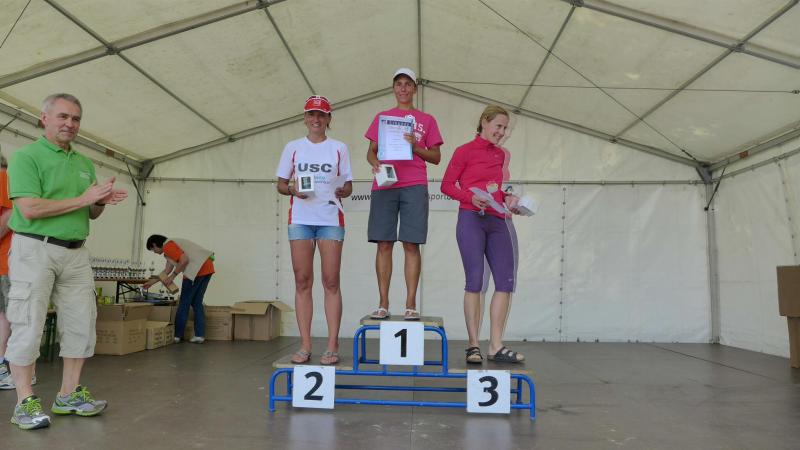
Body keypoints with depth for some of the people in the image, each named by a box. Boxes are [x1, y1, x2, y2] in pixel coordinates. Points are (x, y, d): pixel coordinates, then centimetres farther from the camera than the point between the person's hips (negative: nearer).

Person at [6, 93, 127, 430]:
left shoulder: (85, 164, 15)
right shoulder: (26, 157, -4)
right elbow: (30, 209, -16)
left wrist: (101, 202, -3)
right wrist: (82, 199, -14)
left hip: (76, 252, 6)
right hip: (36, 249, -6)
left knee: (81, 324, 6)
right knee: (28, 325, -2)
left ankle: (69, 395, 17)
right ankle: (25, 402, 6)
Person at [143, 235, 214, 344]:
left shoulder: (167, 246, -5)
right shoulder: (172, 245, 26)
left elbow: (184, 260, -18)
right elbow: (167, 270, 29)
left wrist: (172, 276, -8)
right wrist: (153, 281, 33)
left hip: (197, 270, -9)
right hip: (207, 267, 9)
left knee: (184, 303, 3)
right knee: (197, 303, 14)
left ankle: (177, 335, 10)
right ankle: (199, 335, 10)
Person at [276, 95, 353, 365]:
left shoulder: (339, 148, 10)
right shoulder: (293, 147, 11)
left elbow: (348, 186, 11)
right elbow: (280, 184, 12)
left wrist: (341, 191, -11)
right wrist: (292, 189, -9)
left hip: (331, 219, -1)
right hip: (300, 219, 1)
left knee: (331, 281, -4)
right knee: (302, 281, 0)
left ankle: (332, 346, 1)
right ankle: (305, 346, 6)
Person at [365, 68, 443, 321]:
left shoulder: (426, 120, 15)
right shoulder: (382, 117, 18)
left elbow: (436, 157, 11)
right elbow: (371, 151, 15)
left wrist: (415, 146, -6)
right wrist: (375, 163, -8)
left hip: (414, 186, -1)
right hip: (384, 185, 1)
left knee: (411, 245, -6)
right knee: (384, 244, -3)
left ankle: (411, 304, -2)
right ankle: (383, 304, 1)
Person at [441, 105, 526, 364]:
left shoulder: (501, 155, 18)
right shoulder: (465, 151, 1)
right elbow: (447, 185, -2)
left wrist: (508, 199, 5)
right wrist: (471, 197, -16)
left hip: (498, 221, 6)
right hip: (471, 219, -6)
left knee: (506, 280, 0)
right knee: (474, 280, -5)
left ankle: (496, 347, 8)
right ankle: (473, 346, 4)